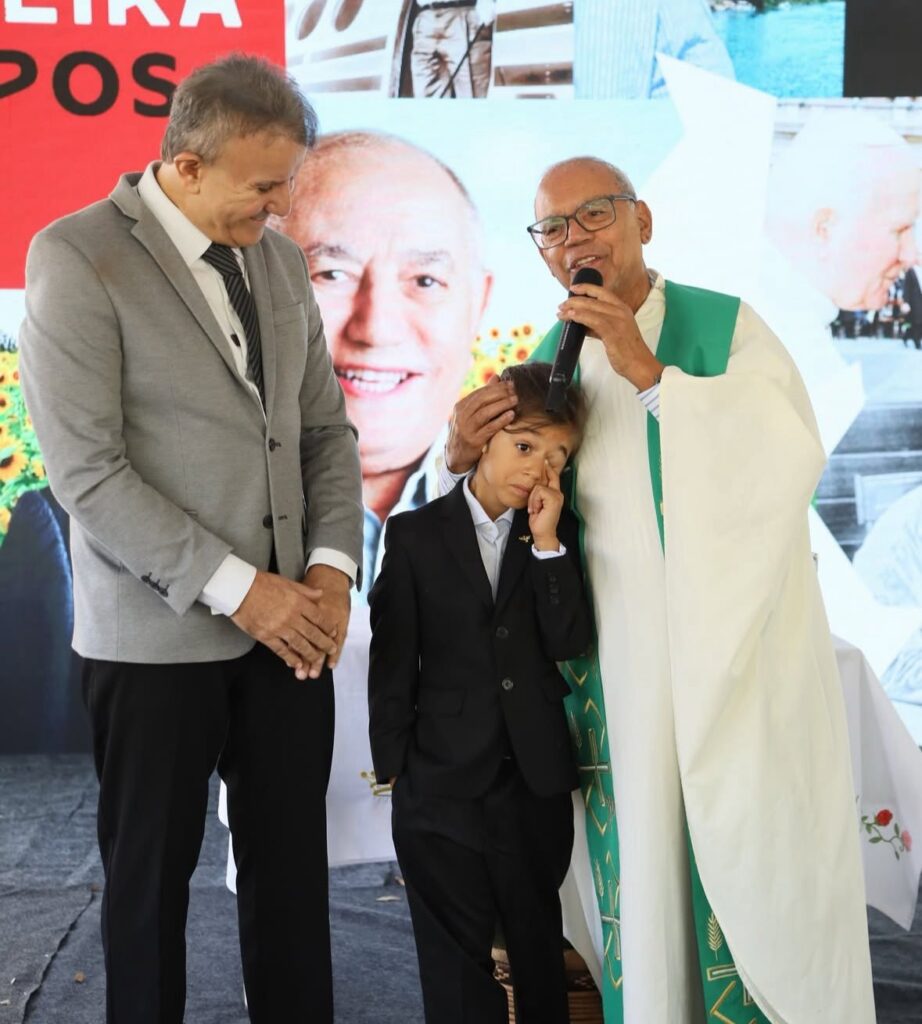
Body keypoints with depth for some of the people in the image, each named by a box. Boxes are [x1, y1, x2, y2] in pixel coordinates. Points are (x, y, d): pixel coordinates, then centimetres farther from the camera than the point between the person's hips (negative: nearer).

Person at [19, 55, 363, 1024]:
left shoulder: (280, 259, 9)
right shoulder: (76, 255, -11)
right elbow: (85, 471, -16)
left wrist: (332, 563, -2)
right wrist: (234, 588, -18)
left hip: (288, 620, 6)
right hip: (158, 634, -5)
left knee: (294, 867, 13)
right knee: (150, 879, 11)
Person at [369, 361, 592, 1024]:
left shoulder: (560, 536, 2)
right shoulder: (415, 534, -3)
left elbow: (571, 644, -9)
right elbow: (392, 661, -2)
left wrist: (548, 542, -15)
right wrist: (392, 763, -3)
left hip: (535, 783, 2)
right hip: (442, 785, -2)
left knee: (539, 945, 18)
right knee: (456, 959, 8)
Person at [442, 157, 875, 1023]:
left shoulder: (728, 326, -3)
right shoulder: (550, 359, 8)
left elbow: (794, 456, -18)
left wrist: (651, 375, -21)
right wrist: (463, 457, -9)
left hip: (736, 651, -3)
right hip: (618, 667, 3)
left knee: (750, 867, 0)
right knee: (636, 864, 6)